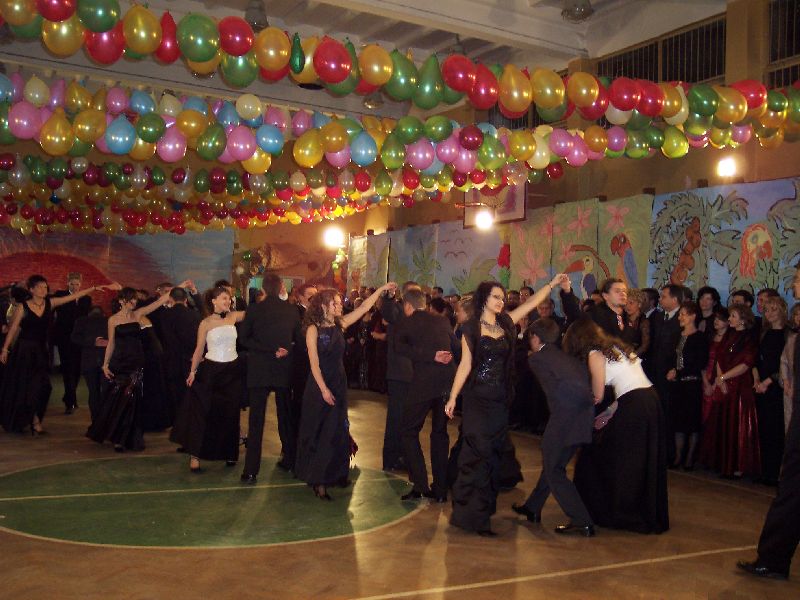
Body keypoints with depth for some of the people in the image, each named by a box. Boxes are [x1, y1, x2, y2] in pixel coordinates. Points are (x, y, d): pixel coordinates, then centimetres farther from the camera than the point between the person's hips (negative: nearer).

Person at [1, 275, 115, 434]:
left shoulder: (50, 303, 2)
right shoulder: (22, 307, -7)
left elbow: (75, 296, -2)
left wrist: (96, 288, -7)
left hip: (41, 351, 3)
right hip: (24, 350, -3)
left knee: (40, 386, 0)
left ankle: (34, 421, 11)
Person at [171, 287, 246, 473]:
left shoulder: (233, 317, 4)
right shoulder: (206, 323, -4)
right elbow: (199, 349, -3)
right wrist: (192, 371, -8)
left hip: (232, 370, 4)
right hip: (211, 371, -3)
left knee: (230, 414, 10)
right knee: (203, 412, -4)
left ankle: (228, 453, 24)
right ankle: (195, 455, 2)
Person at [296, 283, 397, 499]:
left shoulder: (339, 324, 4)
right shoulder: (313, 329, -11)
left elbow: (363, 308, 7)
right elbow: (314, 363, -14)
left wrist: (382, 289, 5)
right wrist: (324, 389, -18)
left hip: (339, 384, 5)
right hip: (320, 385, -5)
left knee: (336, 431, 10)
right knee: (316, 431, 3)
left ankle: (334, 473, 22)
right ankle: (316, 479, 10)